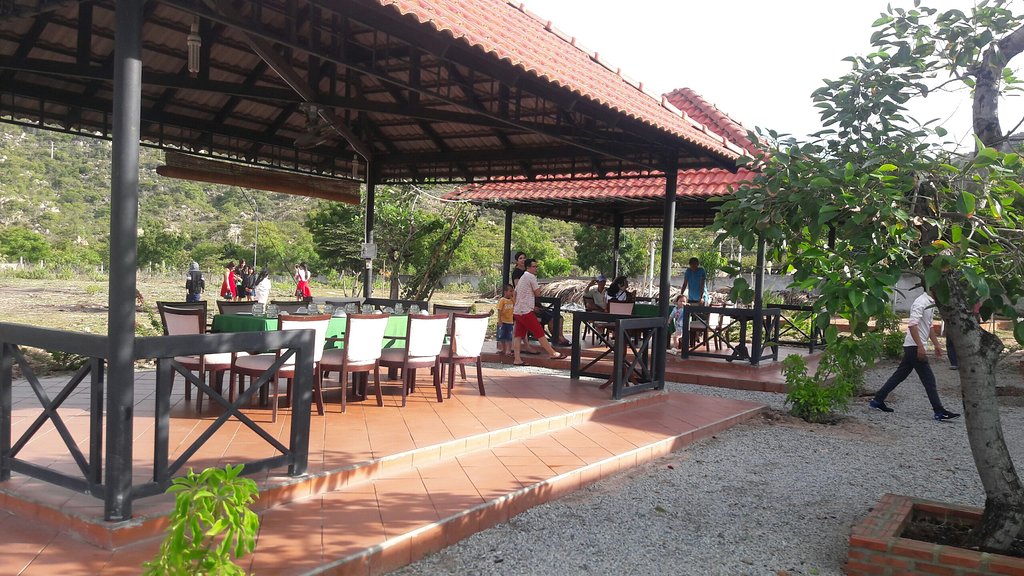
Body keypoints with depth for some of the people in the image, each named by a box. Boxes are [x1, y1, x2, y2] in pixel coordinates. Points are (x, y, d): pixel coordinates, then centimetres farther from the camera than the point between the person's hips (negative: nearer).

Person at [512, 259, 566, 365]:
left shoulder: (521, 278, 20)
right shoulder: (531, 277, -9)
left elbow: (515, 294, 25)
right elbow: (538, 293, -8)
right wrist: (538, 288, 13)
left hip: (517, 311, 10)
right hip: (526, 311, -10)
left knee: (518, 335, 4)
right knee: (540, 333, -4)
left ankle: (517, 359, 0)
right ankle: (553, 353, 1)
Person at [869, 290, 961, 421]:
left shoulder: (931, 304, 15)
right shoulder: (921, 302, -16)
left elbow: (929, 327, 26)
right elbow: (912, 325, -25)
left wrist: (936, 344, 23)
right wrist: (920, 346, -28)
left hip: (914, 348, 10)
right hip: (915, 347, -10)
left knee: (900, 375, 13)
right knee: (929, 379, -5)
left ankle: (878, 400, 17)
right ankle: (939, 412, 0)